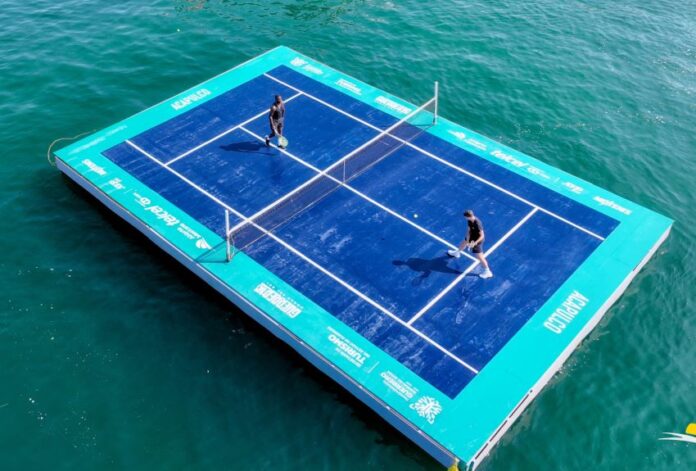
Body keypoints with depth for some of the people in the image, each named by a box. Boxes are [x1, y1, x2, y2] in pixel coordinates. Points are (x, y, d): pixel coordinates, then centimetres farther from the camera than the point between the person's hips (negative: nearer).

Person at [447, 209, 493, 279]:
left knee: (479, 257, -2)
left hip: (477, 240, -9)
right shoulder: (469, 220, -14)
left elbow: (482, 236, -32)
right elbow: (468, 231, -8)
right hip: (472, 237, 9)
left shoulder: (477, 224, -38)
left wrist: (474, 243, -37)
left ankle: (487, 272, 11)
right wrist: (468, 241, -16)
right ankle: (457, 253, 66)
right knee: (463, 243, 33)